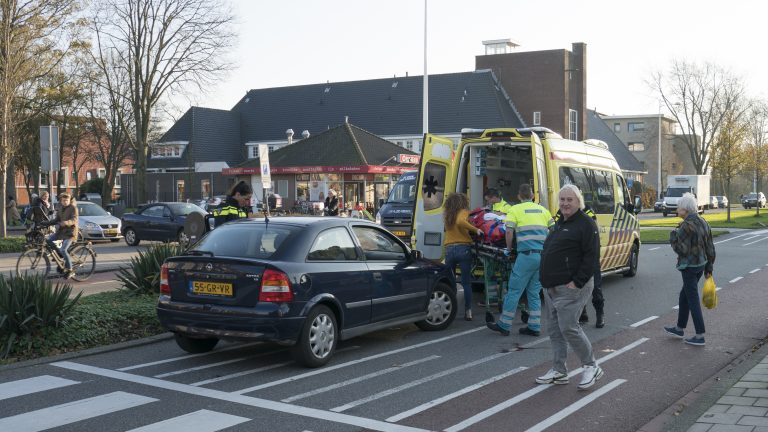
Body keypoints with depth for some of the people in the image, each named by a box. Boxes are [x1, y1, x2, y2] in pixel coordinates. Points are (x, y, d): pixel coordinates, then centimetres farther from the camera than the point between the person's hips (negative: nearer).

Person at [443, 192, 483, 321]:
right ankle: (468, 312, 0)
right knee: (466, 282, 1)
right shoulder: (463, 212, -2)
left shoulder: (447, 215, 15)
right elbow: (460, 222, -21)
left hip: (449, 249, 4)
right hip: (463, 248, -4)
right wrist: (476, 229, -17)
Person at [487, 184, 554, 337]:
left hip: (527, 255, -5)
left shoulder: (516, 209, 2)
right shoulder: (543, 210, 16)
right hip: (543, 256, 5)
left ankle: (504, 325, 9)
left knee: (514, 291, 3)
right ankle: (534, 327, 14)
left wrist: (509, 248, 7)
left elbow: (509, 231, -8)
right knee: (534, 292, 13)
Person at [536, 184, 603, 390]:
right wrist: (548, 281, 15)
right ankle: (559, 371, 19)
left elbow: (591, 256, -17)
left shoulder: (586, 224, -10)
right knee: (554, 329, 11)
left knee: (568, 328, -10)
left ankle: (592, 367, 6)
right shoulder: (560, 223, 18)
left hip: (571, 288, -9)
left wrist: (577, 282, -20)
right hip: (552, 288, 9)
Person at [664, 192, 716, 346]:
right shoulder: (702, 222, 7)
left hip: (689, 266, -9)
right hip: (701, 264, 9)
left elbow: (682, 249, -21)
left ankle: (700, 336, 3)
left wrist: (673, 237, -6)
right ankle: (679, 329, 32)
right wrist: (709, 268, 16)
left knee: (693, 300, -1)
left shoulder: (687, 226, -20)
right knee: (684, 296, 21)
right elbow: (710, 248, 11)